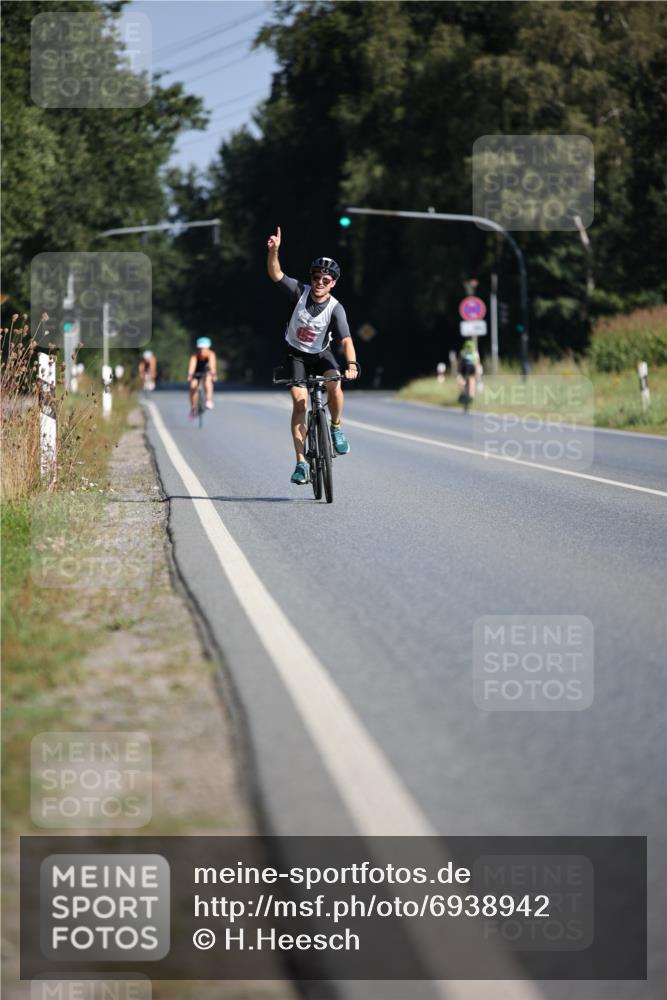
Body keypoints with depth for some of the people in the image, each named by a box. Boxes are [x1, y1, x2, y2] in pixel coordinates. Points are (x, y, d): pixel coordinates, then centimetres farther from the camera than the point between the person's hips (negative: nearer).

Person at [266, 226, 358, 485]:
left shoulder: (335, 308, -20)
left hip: (321, 354, 0)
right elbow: (275, 274, -25)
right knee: (299, 401, -15)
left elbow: (346, 339, -31)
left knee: (334, 384, -31)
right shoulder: (301, 292, -16)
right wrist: (274, 250, -43)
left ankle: (336, 429, -3)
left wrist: (352, 364, -47)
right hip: (296, 354, 0)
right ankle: (301, 462, -13)